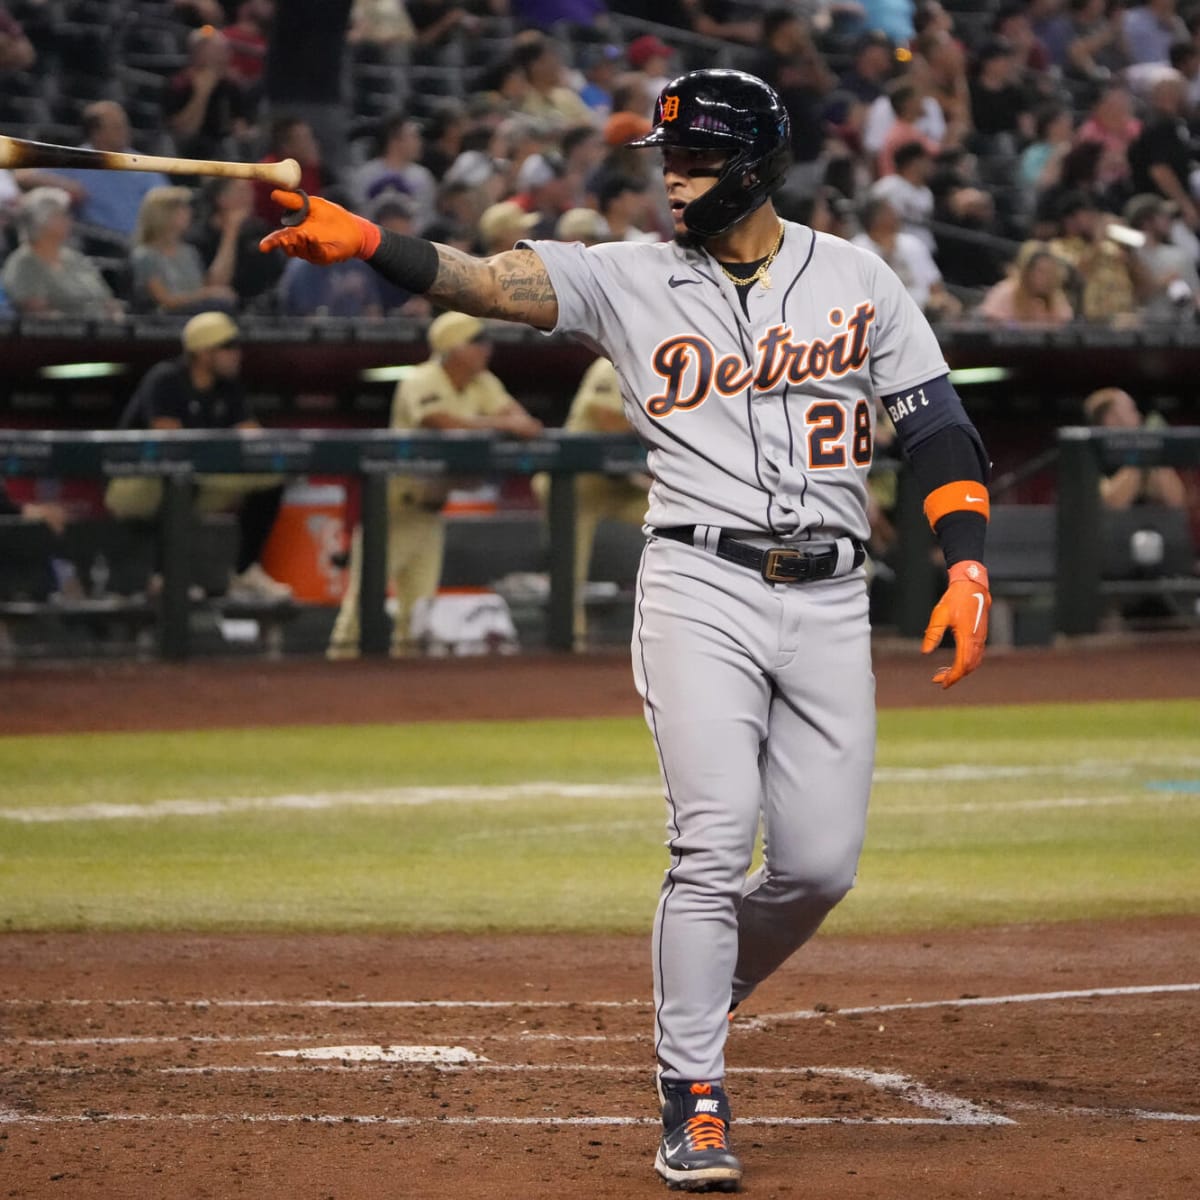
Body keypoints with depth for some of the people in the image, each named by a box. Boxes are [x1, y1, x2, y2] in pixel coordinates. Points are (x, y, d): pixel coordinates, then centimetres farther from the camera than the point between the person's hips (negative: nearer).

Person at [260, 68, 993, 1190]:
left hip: (828, 598, 2)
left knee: (820, 862, 0)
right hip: (699, 585, -2)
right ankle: (693, 1104, -8)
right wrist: (363, 240, -29)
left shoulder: (854, 277, 6)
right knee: (713, 844, -14)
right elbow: (487, 281, -12)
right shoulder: (631, 279, 2)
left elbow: (935, 424, 6)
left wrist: (967, 568, -6)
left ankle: (705, 987, 30)